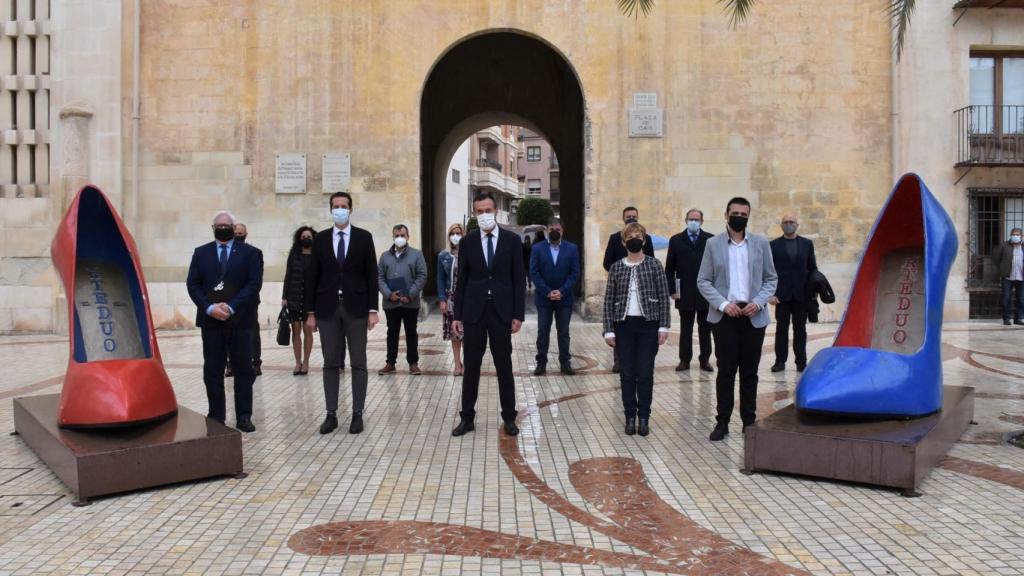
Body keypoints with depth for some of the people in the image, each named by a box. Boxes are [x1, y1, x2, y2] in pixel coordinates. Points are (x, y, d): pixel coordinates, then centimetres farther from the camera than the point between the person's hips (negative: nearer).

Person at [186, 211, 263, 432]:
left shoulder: (249, 253, 5)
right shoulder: (201, 253, 11)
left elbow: (254, 283, -4)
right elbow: (192, 284, 4)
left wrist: (231, 306, -14)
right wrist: (209, 307, -12)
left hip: (240, 320, -1)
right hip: (210, 320, 2)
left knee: (243, 370, 2)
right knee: (213, 371, 4)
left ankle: (244, 417, 8)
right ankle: (216, 417, 11)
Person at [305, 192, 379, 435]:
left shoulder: (364, 237, 2)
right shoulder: (320, 239, 6)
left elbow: (371, 275, 0)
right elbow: (313, 277, 6)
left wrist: (373, 309, -6)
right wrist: (310, 311, 2)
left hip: (355, 307, -1)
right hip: (327, 308, 2)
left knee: (358, 363, 3)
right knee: (330, 363, 5)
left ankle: (357, 414, 9)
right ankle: (331, 414, 12)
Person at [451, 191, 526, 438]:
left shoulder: (512, 239, 0)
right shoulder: (467, 241, 3)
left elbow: (519, 279, 0)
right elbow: (462, 280, 5)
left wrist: (518, 314, -5)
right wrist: (457, 315, 1)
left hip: (501, 311, -1)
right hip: (474, 310, 1)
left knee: (504, 366, 6)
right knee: (471, 366, 6)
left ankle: (509, 417, 16)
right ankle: (467, 417, 15)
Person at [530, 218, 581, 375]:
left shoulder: (572, 249, 2)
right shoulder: (537, 248, 1)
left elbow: (575, 273, -2)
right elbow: (534, 273, -4)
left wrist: (561, 291, -12)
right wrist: (547, 292, -12)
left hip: (564, 297, 0)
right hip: (543, 297, 0)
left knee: (564, 332, 7)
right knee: (543, 331, 3)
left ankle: (565, 362, 13)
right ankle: (541, 363, 9)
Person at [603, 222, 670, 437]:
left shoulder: (654, 264, 1)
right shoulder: (616, 268, 5)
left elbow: (664, 297, 0)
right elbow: (609, 301, 5)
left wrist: (664, 326, -6)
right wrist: (609, 330, -1)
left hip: (648, 325, -1)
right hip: (624, 325, 1)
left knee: (645, 373, 2)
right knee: (627, 374, 5)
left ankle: (644, 418, 12)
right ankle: (630, 417, 15)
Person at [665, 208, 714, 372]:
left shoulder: (710, 240, 2)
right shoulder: (676, 240, 4)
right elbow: (669, 268, 4)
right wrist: (672, 290, -2)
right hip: (684, 293, 0)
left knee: (705, 328, 7)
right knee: (685, 329, 6)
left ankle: (705, 359, 15)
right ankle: (684, 360, 12)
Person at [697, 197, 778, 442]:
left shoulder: (761, 243, 6)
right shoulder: (713, 244, 2)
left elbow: (771, 279, 8)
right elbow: (703, 281, 1)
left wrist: (758, 302, -8)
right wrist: (723, 304, -11)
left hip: (753, 316, 1)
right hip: (724, 316, -1)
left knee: (750, 372, 7)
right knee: (726, 371, 0)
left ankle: (749, 421, 16)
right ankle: (722, 422, 8)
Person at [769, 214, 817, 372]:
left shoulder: (807, 244, 8)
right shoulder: (774, 245, 2)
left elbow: (813, 268, 9)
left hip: (801, 294, 1)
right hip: (782, 294, -1)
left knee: (800, 329, 6)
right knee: (781, 328, 2)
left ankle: (801, 361, 11)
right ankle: (780, 361, 8)